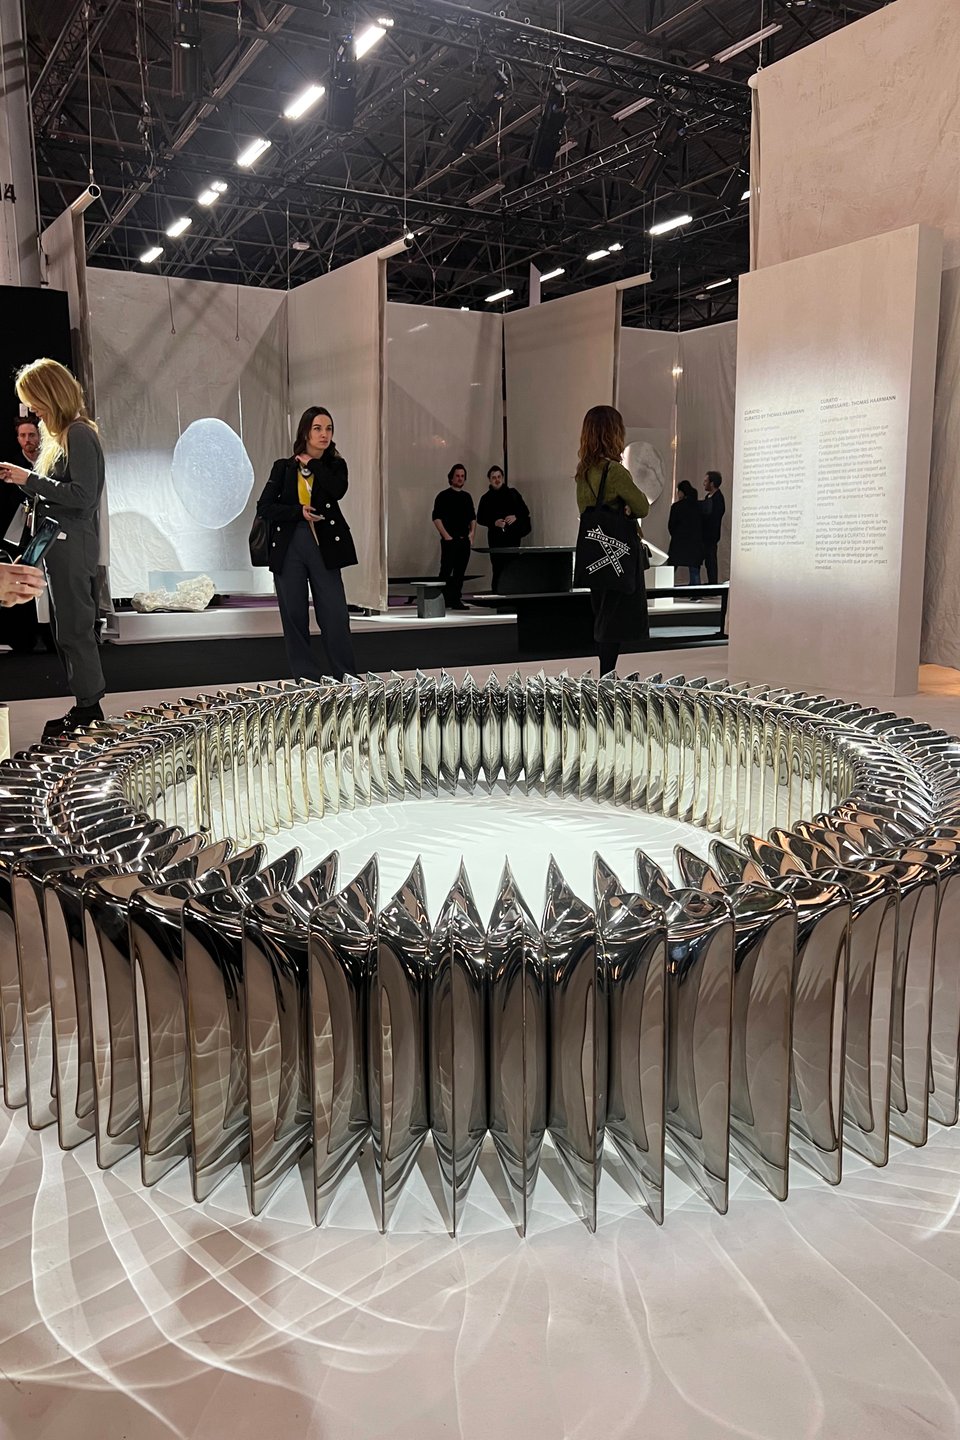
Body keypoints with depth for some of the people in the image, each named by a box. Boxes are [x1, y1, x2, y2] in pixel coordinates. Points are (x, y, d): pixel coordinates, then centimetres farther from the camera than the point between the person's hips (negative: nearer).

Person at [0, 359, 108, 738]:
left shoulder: (78, 435, -11)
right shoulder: (60, 434, 18)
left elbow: (83, 496, -20)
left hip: (72, 548, -10)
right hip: (61, 547, 10)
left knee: (74, 630, -6)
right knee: (66, 630, 12)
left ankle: (89, 710, 1)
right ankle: (87, 706, 17)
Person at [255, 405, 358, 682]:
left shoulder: (336, 465, 9)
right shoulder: (284, 467, 8)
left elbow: (338, 490, -13)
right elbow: (263, 507, 3)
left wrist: (312, 464, -5)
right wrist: (299, 511, -10)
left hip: (323, 547, -1)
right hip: (289, 547, 1)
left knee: (335, 615, -7)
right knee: (294, 617, 2)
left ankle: (347, 679, 0)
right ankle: (306, 679, 10)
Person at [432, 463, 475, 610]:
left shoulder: (467, 496, 15)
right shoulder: (443, 496, -2)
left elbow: (473, 517, 21)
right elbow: (436, 517, -7)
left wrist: (471, 532, 7)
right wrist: (446, 536, -14)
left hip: (464, 540, 5)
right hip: (449, 540, -5)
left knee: (460, 572, 6)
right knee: (446, 571, -7)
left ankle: (456, 600, 11)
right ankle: (443, 600, -2)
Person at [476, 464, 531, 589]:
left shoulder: (512, 493, 9)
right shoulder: (486, 498, 9)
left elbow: (525, 512, 11)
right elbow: (480, 518, 9)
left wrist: (516, 517, -10)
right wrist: (494, 523, -8)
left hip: (513, 536, 0)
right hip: (496, 538, 0)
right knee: (498, 568, -5)